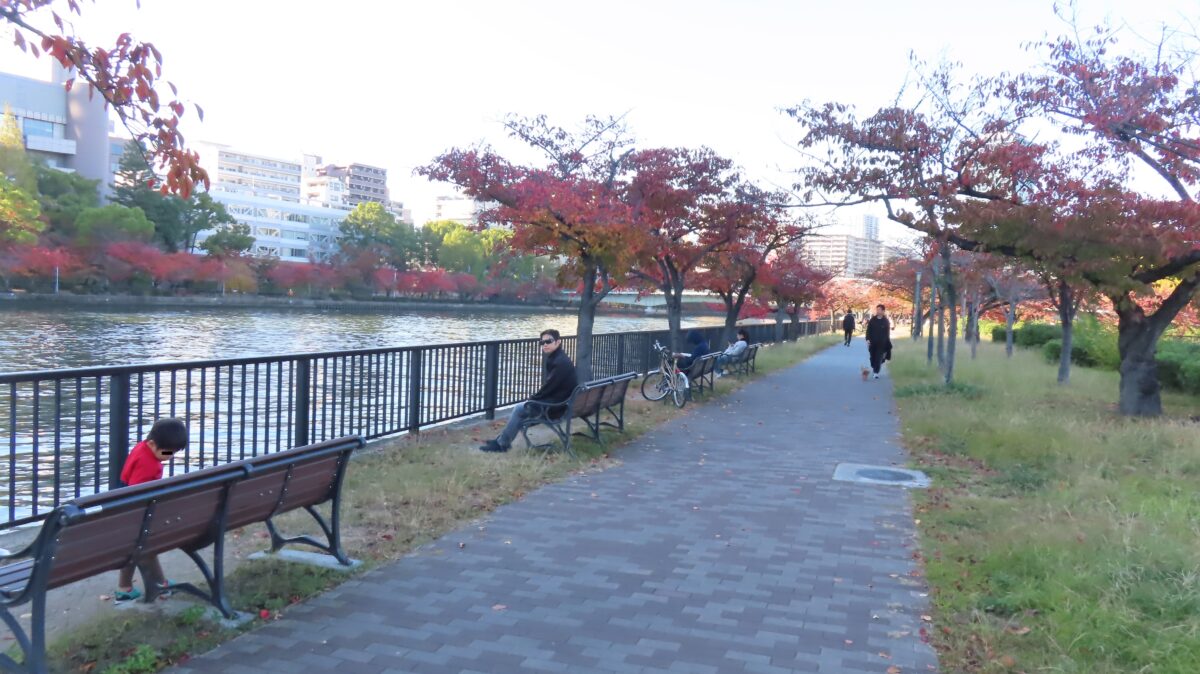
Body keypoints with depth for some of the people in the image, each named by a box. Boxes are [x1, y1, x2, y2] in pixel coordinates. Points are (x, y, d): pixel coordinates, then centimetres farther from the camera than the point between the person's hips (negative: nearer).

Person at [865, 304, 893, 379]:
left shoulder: (885, 321, 0)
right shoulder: (872, 320, 1)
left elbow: (887, 333, 3)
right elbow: (868, 330, 1)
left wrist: (888, 344, 2)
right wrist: (868, 339, -11)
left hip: (881, 343, -2)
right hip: (873, 342, 2)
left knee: (879, 357, -6)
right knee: (873, 356, 12)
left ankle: (876, 372, -3)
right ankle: (873, 366, 40)